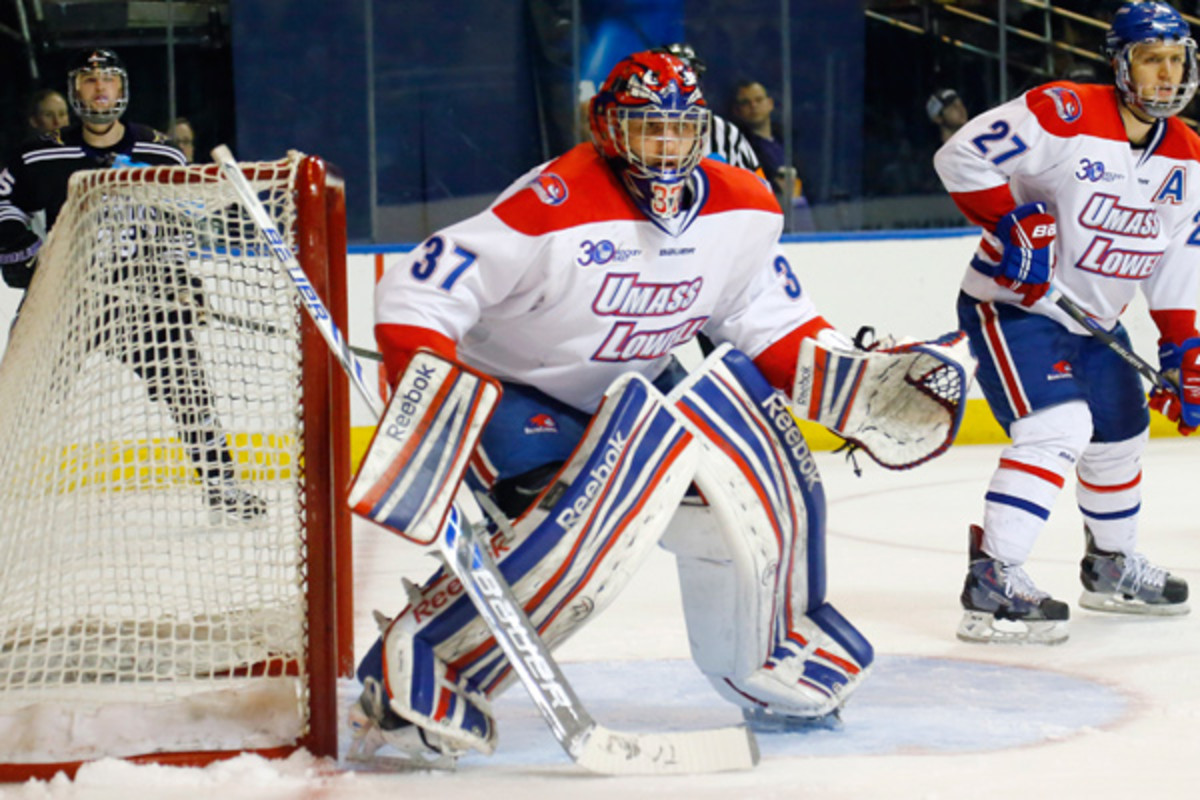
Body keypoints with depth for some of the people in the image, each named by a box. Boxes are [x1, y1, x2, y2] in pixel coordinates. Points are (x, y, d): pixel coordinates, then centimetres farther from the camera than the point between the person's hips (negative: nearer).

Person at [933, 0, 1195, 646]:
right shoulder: (1066, 115, -22)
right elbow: (962, 157, -23)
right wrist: (1013, 226, -28)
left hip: (1093, 319, 9)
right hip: (1010, 305, -9)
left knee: (1120, 440, 20)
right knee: (1057, 428, -25)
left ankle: (1112, 567, 43)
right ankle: (991, 581, -28)